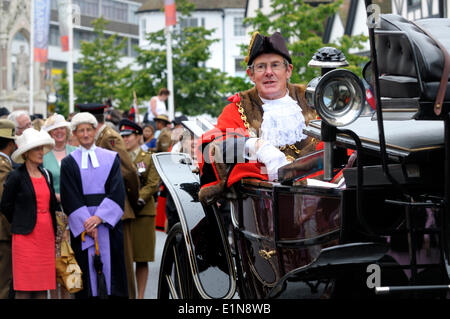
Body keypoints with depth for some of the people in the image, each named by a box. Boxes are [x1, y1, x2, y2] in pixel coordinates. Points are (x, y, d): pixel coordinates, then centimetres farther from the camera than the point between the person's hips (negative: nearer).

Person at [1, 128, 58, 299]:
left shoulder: (47, 175, 13)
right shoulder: (16, 176, -5)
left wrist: (52, 230, 11)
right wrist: (21, 224, 8)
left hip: (47, 236, 5)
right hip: (26, 236, -5)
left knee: (42, 287, 5)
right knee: (24, 289, -5)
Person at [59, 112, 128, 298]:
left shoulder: (111, 158, 8)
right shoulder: (69, 163, 6)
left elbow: (117, 192, -2)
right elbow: (70, 198, -2)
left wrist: (99, 217, -15)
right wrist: (87, 224, -13)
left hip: (108, 222, 1)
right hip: (81, 225, 0)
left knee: (111, 267, 0)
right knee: (87, 270, -1)